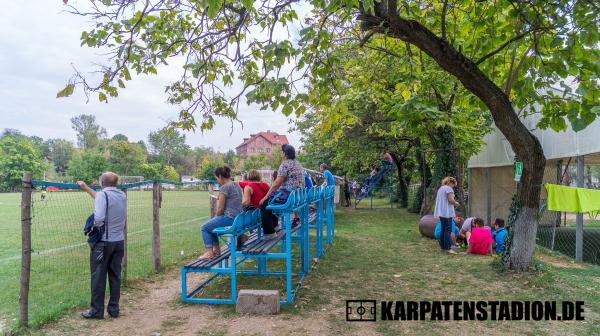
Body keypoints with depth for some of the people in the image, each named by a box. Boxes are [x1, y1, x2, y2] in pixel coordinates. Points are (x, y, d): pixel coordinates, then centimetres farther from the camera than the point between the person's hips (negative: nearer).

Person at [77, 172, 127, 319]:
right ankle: (114, 309, 18)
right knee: (115, 276, 11)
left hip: (103, 242, -6)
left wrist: (92, 225, -4)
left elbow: (98, 218, -24)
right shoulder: (122, 195, 8)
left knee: (98, 277, 4)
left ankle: (96, 311, 12)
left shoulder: (102, 194, -12)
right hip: (119, 242, 6)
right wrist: (86, 188, 33)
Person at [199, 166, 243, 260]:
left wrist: (216, 217, 6)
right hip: (237, 217, 9)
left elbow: (220, 208, -14)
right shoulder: (236, 185, 12)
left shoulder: (224, 187, -15)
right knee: (211, 224, 26)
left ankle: (209, 253, 8)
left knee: (205, 227, 8)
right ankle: (216, 250, 29)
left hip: (229, 218, -9)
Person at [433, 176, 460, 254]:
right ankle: (447, 248, -12)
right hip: (447, 212, -9)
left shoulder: (440, 189, 20)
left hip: (441, 212, 9)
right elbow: (451, 200, -18)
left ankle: (442, 247, 16)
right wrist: (456, 203, 3)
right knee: (448, 230, -9)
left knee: (443, 229, 13)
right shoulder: (448, 188, -8)